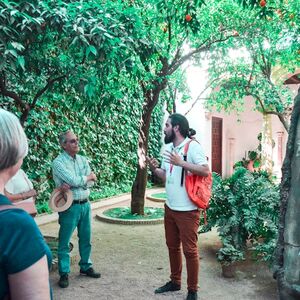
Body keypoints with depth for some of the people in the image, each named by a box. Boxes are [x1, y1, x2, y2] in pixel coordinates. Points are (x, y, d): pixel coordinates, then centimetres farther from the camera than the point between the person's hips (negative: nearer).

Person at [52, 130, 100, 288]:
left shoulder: (83, 160, 8)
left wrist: (71, 185, -16)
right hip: (70, 206, -6)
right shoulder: (58, 162, -11)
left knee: (85, 238, 15)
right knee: (64, 241, 3)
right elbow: (74, 180, -22)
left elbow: (91, 182, -2)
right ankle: (64, 273, 15)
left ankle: (86, 266, 30)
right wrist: (88, 177, -4)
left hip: (85, 204, 6)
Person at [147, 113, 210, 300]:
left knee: (190, 250, 3)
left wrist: (181, 162, -27)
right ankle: (175, 281, 36)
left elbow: (205, 171, -23)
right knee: (172, 247, 18)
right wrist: (154, 168, -1)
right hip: (170, 207, 8)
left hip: (187, 210, -8)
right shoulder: (167, 148, 11)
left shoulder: (193, 146, -14)